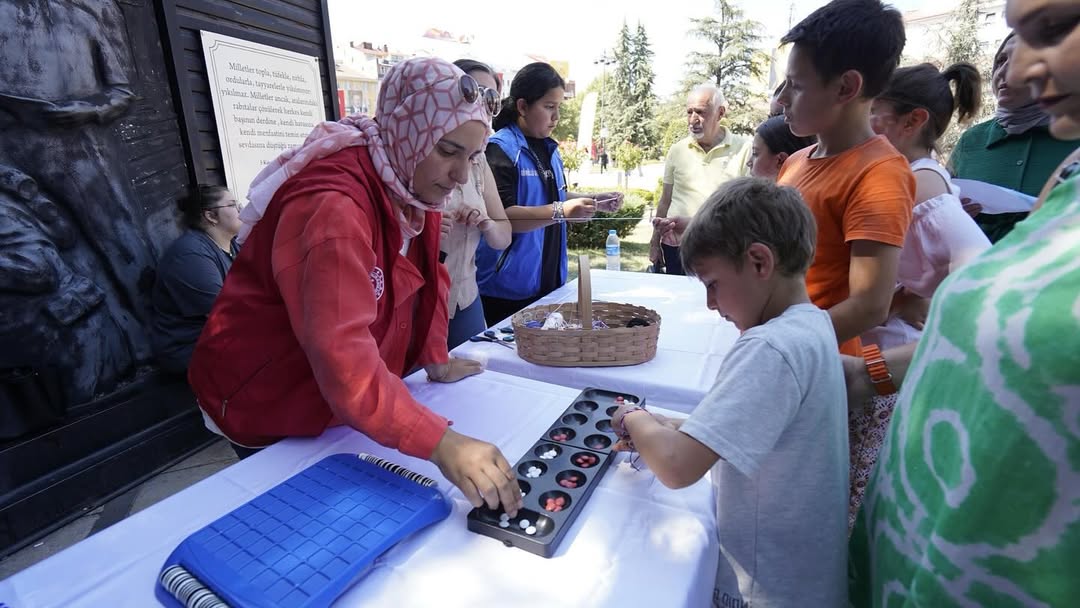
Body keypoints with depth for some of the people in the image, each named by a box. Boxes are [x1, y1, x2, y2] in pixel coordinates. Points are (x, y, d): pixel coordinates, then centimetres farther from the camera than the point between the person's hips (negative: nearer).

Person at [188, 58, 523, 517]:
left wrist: (435, 360, -1)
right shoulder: (331, 204, -32)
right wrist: (439, 443, -47)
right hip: (266, 403, -6)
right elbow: (341, 352, -42)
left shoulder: (414, 181, -6)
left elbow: (425, 275, 3)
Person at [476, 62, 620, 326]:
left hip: (548, 279, 8)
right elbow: (500, 216, -22)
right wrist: (560, 212, -31)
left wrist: (594, 200, 7)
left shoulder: (549, 148, 12)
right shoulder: (501, 149, -13)